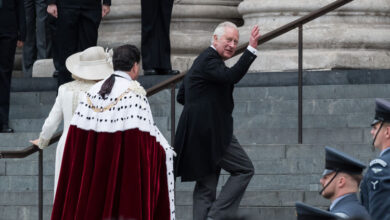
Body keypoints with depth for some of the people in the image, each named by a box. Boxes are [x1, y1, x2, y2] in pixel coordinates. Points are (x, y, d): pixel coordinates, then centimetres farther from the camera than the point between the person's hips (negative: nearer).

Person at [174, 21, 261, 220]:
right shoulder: (209, 60, -12)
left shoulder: (202, 60, 20)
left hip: (199, 134, 10)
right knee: (245, 169, -3)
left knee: (205, 187, 9)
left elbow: (181, 96, 26)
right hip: (211, 132, -10)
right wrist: (251, 49, -33)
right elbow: (231, 76, -31)